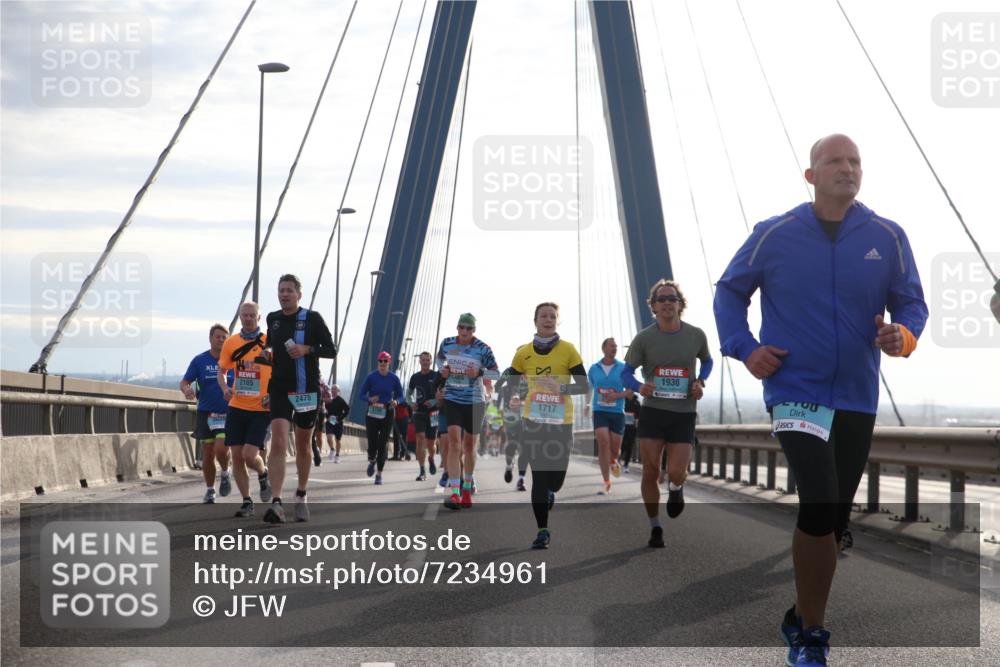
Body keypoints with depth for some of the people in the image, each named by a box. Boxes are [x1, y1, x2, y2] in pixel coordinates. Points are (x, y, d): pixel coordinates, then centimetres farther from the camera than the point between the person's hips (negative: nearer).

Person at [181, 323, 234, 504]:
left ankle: (225, 474, 13)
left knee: (221, 449, -18)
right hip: (206, 413, 1)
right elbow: (184, 382, 0)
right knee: (208, 455, 5)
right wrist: (187, 390, -22)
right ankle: (209, 491, 21)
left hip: (227, 414, -1)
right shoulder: (200, 360, 2)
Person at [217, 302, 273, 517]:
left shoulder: (270, 343, -5)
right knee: (237, 456, 1)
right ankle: (247, 502, 14)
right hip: (237, 408, 4)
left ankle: (263, 475, 21)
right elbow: (221, 372, 16)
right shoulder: (231, 342, 5)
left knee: (250, 455, -14)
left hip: (261, 409, -3)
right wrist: (225, 388, -4)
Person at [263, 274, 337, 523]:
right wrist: (266, 356, 3)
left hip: (307, 389, -1)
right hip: (280, 388, 1)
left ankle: (301, 496, 32)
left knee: (303, 446, 12)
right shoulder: (272, 319, 8)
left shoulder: (312, 318, -3)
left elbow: (331, 350, -3)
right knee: (278, 442, -16)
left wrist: (307, 349, -18)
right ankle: (276, 503, -23)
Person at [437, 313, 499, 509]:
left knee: (469, 445, 10)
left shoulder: (482, 349, -9)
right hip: (452, 399, 0)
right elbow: (440, 358, 20)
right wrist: (443, 368, -1)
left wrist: (479, 372, -20)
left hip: (475, 401, 0)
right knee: (454, 441, -15)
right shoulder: (447, 343, -1)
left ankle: (467, 488, 30)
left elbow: (496, 373, -2)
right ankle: (454, 492, -19)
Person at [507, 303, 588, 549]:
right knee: (539, 476, -5)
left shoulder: (568, 350, -3)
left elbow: (583, 386, -3)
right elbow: (511, 385, 13)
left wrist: (561, 388, -19)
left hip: (561, 422, 0)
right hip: (533, 422, 0)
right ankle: (542, 531, 4)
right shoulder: (523, 353, 3)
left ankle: (549, 494, 40)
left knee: (556, 477, 1)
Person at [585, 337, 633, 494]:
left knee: (615, 447, 4)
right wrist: (588, 404, 13)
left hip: (617, 412, 0)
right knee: (603, 443, -16)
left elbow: (630, 393, -1)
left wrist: (617, 395, -18)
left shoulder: (623, 368, 0)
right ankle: (606, 483, -13)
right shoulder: (594, 369, 5)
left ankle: (613, 461, 44)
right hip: (599, 411, 0)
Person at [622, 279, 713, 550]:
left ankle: (675, 489, 27)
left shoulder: (696, 336, -1)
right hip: (652, 411, 0)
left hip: (684, 413, 0)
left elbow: (707, 361, 19)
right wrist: (638, 386, -20)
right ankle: (654, 527, 18)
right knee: (650, 472, 0)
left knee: (676, 473, -12)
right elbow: (626, 372, 2)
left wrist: (701, 381, -2)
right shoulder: (644, 338, -4)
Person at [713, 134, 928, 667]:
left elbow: (912, 302, 7)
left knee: (834, 518, 12)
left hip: (857, 399, 4)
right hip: (794, 393, -3)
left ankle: (802, 618, 33)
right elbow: (730, 291, 10)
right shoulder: (774, 235, -2)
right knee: (819, 507, -19)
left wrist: (903, 335, -15)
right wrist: (743, 348, -3)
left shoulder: (887, 238, 1)